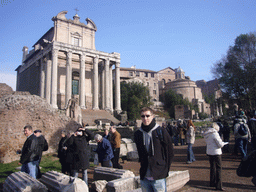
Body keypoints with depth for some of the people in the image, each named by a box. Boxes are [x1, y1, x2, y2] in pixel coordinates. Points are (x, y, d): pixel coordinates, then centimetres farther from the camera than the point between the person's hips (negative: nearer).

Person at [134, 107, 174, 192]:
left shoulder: (161, 132, -7)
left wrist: (165, 170, -2)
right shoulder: (137, 134, 4)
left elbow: (170, 153, -2)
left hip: (158, 177, -3)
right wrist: (143, 165, 9)